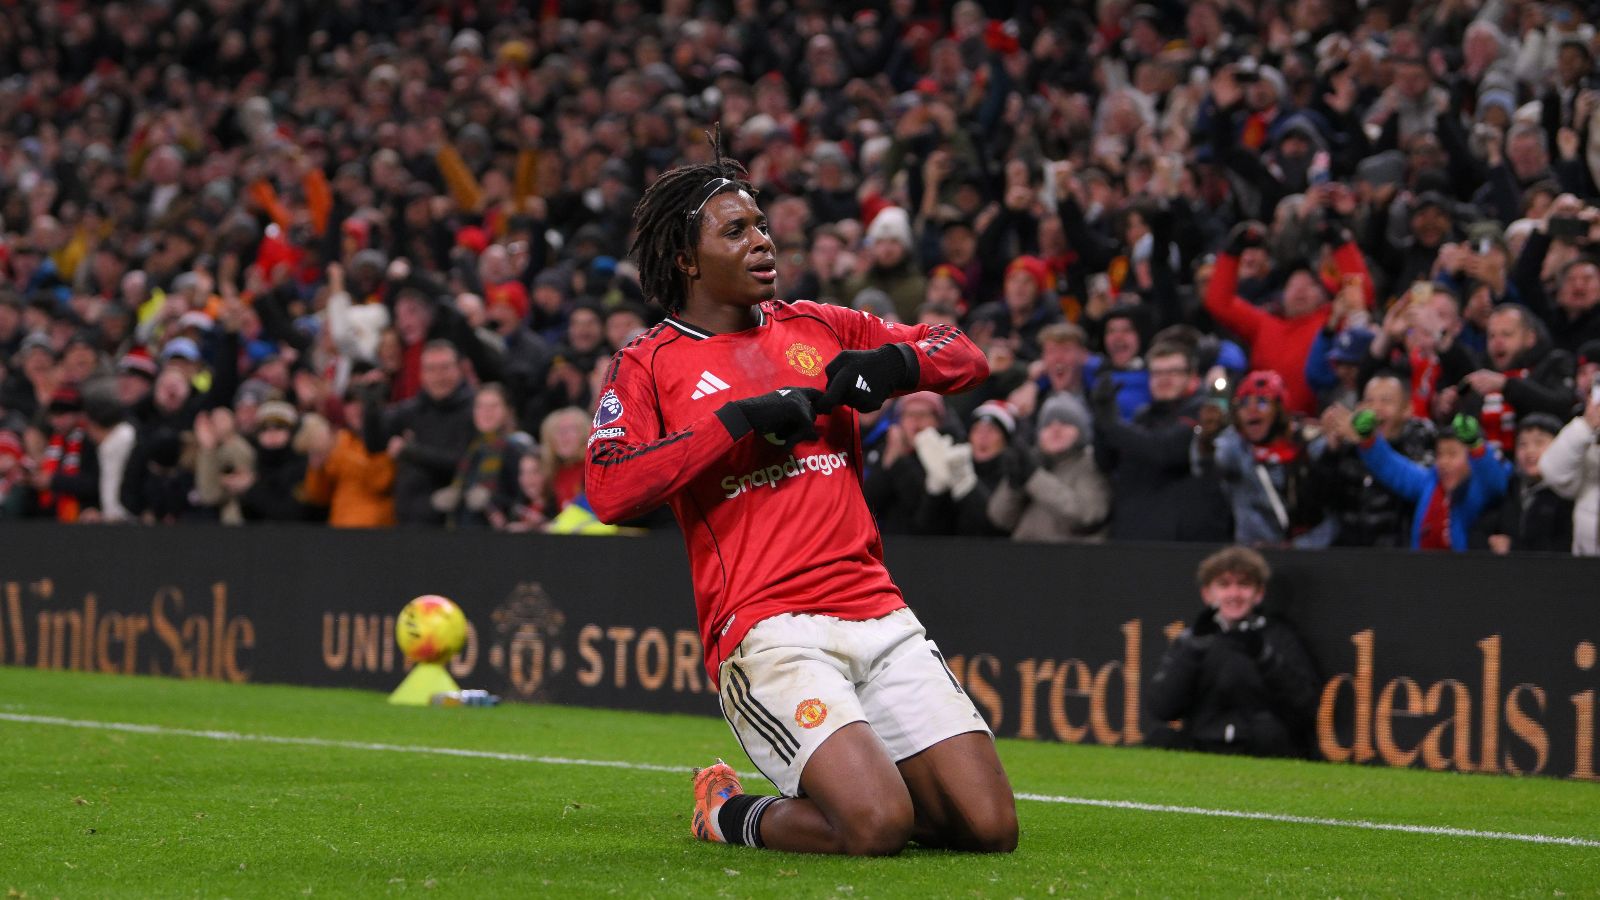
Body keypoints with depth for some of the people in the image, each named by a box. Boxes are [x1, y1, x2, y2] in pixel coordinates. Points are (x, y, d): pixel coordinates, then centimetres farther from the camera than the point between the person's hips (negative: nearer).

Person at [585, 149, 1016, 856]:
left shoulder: (818, 328, 19)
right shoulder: (649, 364, 5)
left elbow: (966, 357, 22)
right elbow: (609, 492, -12)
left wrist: (891, 363, 1)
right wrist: (739, 420, -14)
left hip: (878, 613, 5)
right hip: (767, 631, -5)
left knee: (990, 826, -6)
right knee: (878, 826, -24)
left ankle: (850, 780, 21)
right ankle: (730, 814, 5)